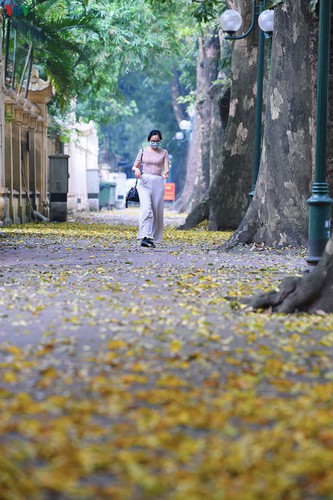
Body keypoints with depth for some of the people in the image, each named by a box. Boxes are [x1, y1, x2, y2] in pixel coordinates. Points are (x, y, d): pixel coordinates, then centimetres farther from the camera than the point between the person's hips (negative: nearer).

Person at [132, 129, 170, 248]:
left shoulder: (164, 153, 8)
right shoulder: (143, 152, 8)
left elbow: (166, 168, -3)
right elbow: (134, 166, 11)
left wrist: (165, 172, -28)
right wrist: (136, 169, -14)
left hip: (158, 182, 2)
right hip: (144, 181, -2)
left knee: (157, 211, 1)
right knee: (146, 208, -19)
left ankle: (153, 238, 10)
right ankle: (145, 237, -28)